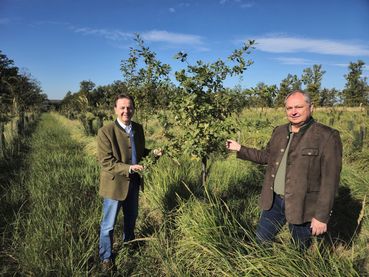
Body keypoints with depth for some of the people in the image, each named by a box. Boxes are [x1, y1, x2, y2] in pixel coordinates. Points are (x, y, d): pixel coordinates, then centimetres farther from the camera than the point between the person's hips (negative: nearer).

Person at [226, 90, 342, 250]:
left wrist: (322, 216, -15)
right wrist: (240, 149, 15)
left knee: (300, 251, 15)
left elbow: (329, 180, -15)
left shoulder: (326, 136, -14)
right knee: (260, 242, 16)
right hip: (274, 201, 6)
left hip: (302, 206, -5)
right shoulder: (279, 132, 5)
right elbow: (267, 156, 20)